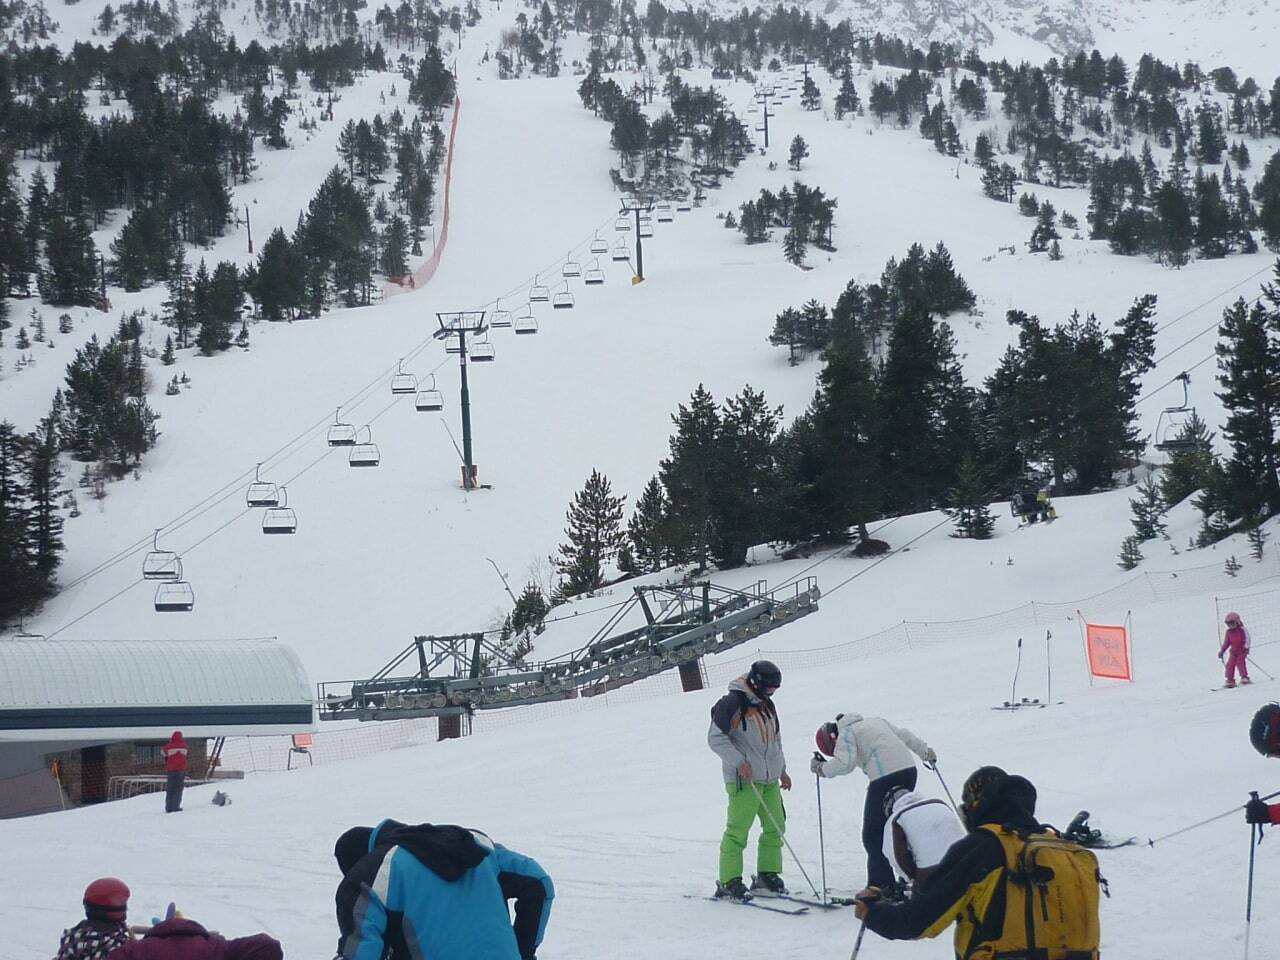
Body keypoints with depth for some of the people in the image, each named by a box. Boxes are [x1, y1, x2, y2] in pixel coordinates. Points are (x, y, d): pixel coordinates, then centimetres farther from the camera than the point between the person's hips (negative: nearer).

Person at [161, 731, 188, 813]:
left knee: (170, 790, 7)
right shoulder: (184, 746, 1)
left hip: (170, 770, 0)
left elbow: (163, 753, 15)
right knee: (178, 790, 2)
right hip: (181, 770, 0)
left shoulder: (169, 746, -3)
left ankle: (169, 808, 3)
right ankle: (176, 806, -9)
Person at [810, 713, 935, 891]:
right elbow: (904, 735, 30)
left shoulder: (845, 733, 3)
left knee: (873, 835, 1)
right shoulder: (875, 721, 26)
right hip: (909, 769, 8)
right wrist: (925, 751, 40)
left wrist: (821, 768, 4)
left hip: (885, 777, -8)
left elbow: (845, 763, -11)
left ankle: (880, 885, -2)